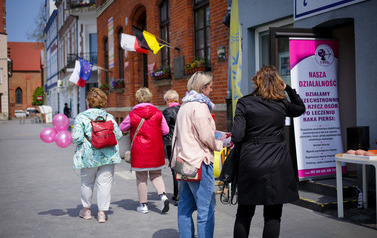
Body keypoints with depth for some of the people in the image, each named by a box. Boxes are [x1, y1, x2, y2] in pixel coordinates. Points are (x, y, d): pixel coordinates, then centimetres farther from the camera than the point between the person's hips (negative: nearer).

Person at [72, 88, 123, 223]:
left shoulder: (81, 117, -6)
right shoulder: (109, 117, 1)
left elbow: (77, 137, -14)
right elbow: (118, 136, 2)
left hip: (89, 156, -1)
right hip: (108, 155, 1)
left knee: (87, 183, 17)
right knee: (105, 183, 5)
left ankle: (86, 210, 29)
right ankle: (102, 212, 6)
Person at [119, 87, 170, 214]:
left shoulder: (132, 115, -7)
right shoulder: (158, 113, -2)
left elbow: (121, 129, 7)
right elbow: (165, 131, 3)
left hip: (139, 151, -2)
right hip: (156, 149, 2)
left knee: (141, 178, 8)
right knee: (156, 175, 16)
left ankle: (143, 205, 15)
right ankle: (163, 195, -5)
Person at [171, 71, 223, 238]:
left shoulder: (184, 106, 16)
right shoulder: (199, 106, -12)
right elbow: (206, 136, -16)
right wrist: (219, 144, 2)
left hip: (183, 159, 9)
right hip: (199, 161, -9)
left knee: (185, 205, 13)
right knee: (206, 208, -4)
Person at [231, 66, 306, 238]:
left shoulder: (244, 103, -3)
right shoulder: (281, 104, 4)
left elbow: (237, 136, -10)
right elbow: (301, 108, 26)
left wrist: (244, 149, 9)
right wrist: (288, 89, 20)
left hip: (250, 161, 0)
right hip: (278, 163, 1)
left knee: (244, 213, 13)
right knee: (273, 216, 8)